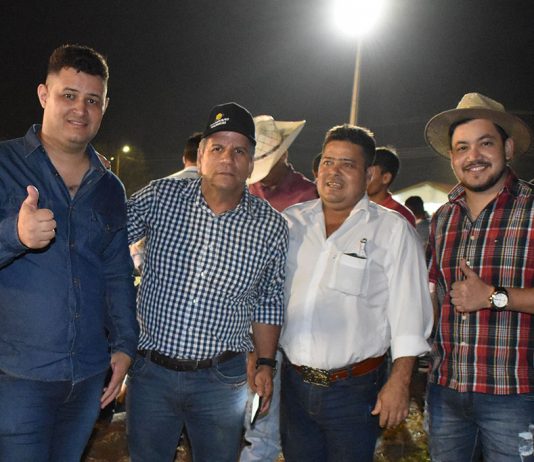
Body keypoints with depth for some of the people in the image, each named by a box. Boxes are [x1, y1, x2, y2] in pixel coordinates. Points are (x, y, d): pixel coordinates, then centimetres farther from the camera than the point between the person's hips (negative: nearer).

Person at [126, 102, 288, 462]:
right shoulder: (161, 196, -6)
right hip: (151, 371, 1)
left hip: (221, 379, 0)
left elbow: (269, 303, 7)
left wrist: (266, 363, 7)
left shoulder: (272, 226, -4)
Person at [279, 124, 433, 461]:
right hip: (294, 381, 4)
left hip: (355, 389, -3)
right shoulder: (291, 221, 5)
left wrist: (400, 381, -12)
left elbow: (408, 311, -9)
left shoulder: (393, 230, -6)